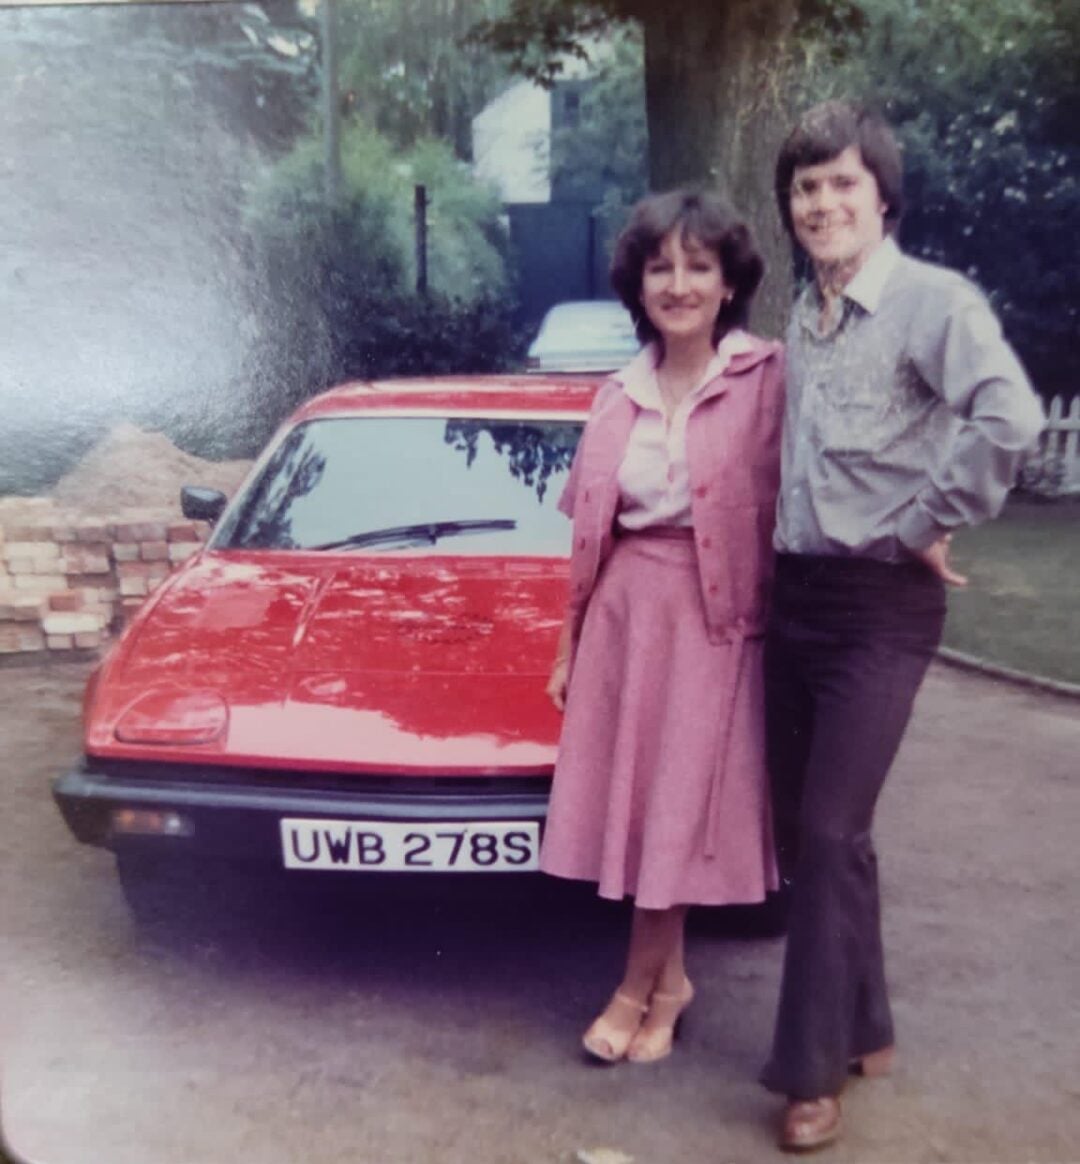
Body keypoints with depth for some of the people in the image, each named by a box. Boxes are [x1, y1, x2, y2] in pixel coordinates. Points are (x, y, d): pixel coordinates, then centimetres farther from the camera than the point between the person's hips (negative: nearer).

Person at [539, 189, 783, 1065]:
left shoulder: (768, 380, -8)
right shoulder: (618, 397, 8)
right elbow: (589, 536, 11)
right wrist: (568, 646, 12)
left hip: (712, 623, -5)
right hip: (622, 617, 5)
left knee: (678, 811, 5)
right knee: (635, 806, 11)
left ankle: (639, 989, 23)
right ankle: (669, 978, 30)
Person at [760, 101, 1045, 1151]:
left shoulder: (933, 299, -11)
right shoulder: (804, 316, 12)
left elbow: (1008, 418, -28)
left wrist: (925, 524, -18)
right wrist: (777, 565, 8)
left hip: (881, 605, -7)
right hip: (797, 593, 7)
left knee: (829, 834, -5)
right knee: (800, 828, 12)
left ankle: (812, 1070, 13)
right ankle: (862, 1029, 31)